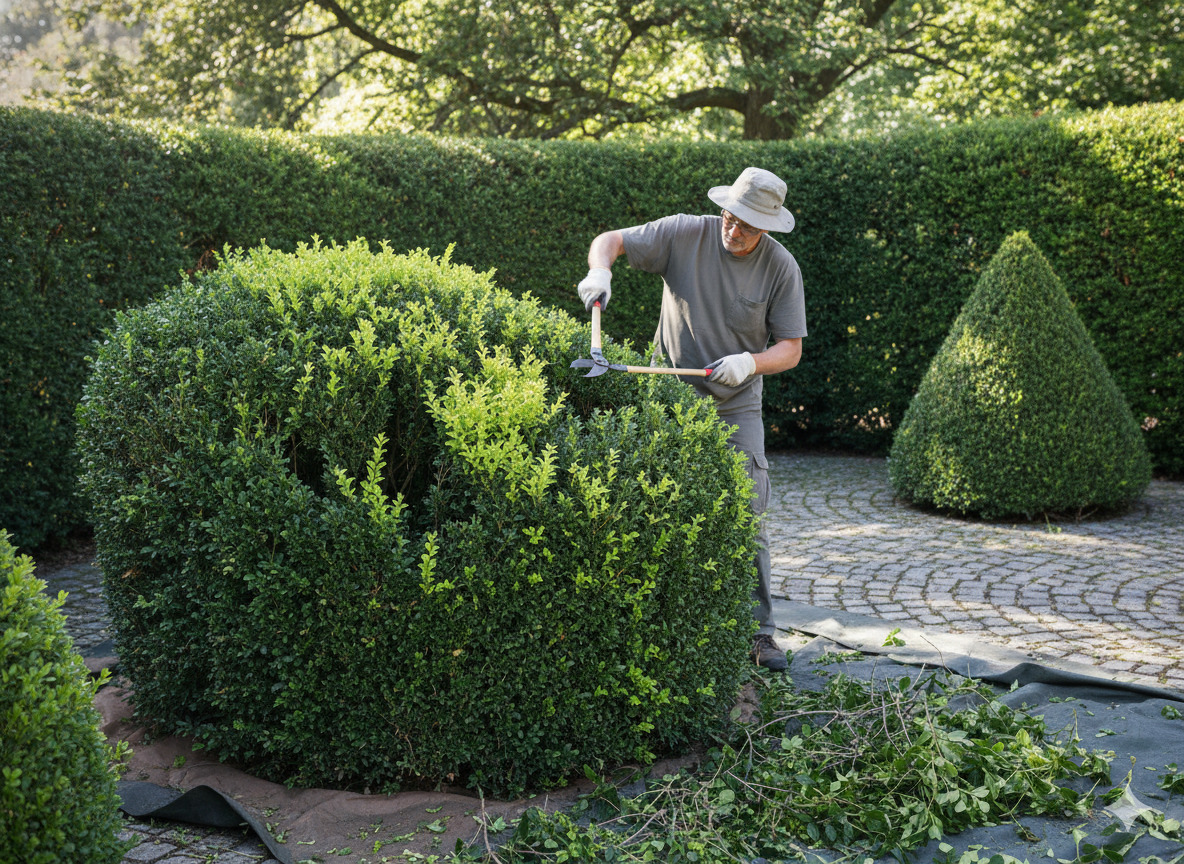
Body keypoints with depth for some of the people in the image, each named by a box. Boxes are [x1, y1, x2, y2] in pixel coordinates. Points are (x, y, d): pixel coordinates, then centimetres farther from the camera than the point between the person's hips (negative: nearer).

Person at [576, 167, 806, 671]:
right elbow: (609, 241, -4)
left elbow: (790, 349, -5)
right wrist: (600, 272, -27)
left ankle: (759, 632, 7)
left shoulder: (781, 267, -7)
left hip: (736, 407, 0)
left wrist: (750, 362, -25)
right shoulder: (685, 235, -9)